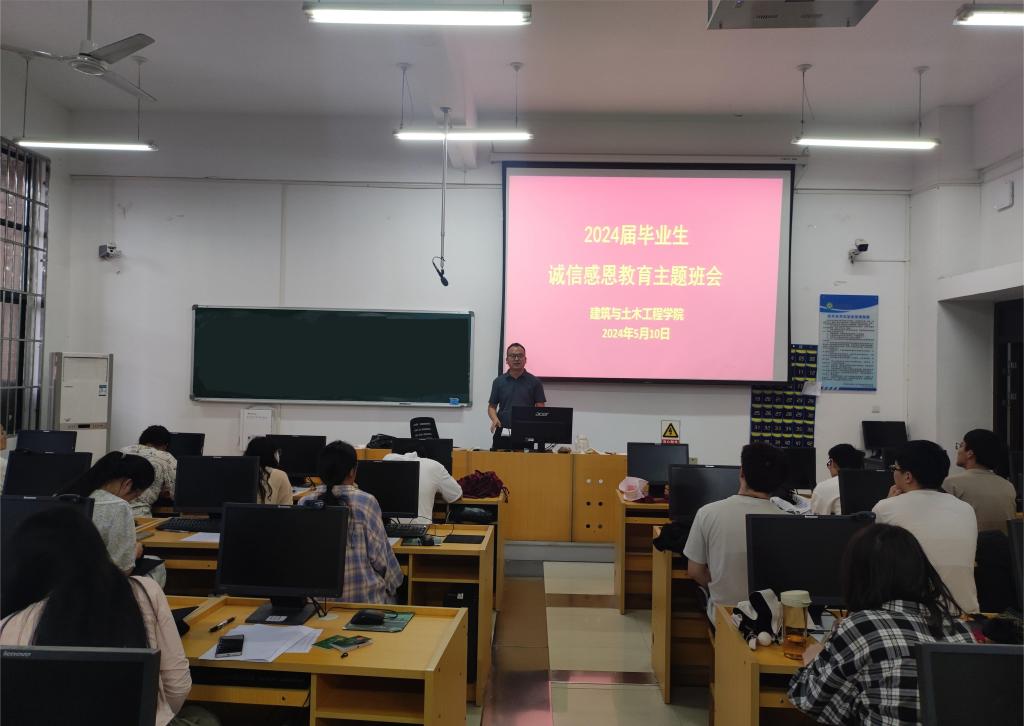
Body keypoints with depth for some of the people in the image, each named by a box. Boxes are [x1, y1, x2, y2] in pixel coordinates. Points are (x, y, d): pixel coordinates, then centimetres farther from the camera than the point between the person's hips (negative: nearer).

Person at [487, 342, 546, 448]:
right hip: (503, 432, 1)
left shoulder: (534, 382, 4)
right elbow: (492, 406, 11)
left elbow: (540, 407, 4)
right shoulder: (499, 381, 8)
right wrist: (495, 419, -9)